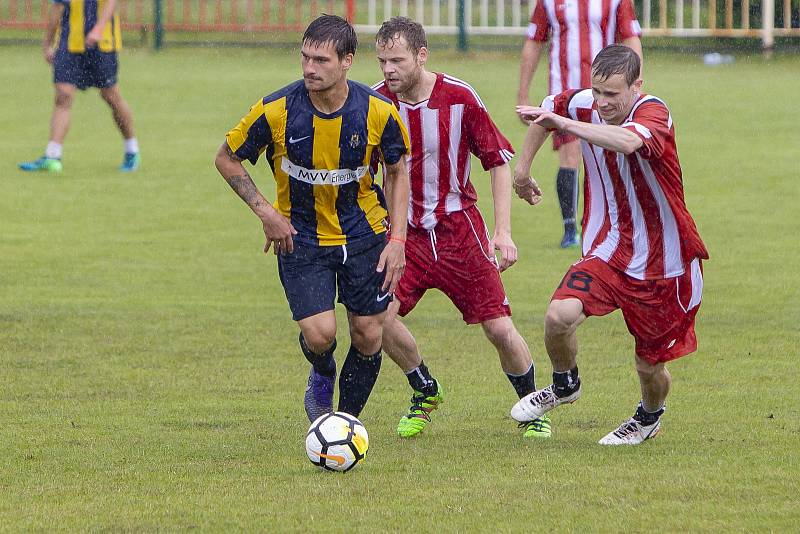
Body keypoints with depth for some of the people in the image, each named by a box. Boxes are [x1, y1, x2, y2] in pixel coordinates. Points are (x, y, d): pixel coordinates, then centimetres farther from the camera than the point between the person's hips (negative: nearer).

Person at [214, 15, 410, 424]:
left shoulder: (378, 113, -16)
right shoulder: (276, 111, -20)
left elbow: (397, 172, 2)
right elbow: (227, 159, -3)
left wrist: (397, 240, -6)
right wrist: (266, 212, -11)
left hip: (363, 233, 2)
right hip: (300, 235, -2)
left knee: (368, 337, 3)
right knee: (319, 334, -15)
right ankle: (322, 376, 22)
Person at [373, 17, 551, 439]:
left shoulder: (460, 98, -12)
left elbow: (498, 161, -2)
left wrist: (503, 232, -8)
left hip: (459, 227, -1)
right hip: (403, 230, 1)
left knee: (499, 328, -5)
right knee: (380, 317, -18)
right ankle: (425, 391, 10)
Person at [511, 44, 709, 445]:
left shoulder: (653, 113, -22)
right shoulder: (584, 104, -6)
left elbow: (629, 142, -47)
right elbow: (547, 113, 20)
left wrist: (563, 123, -47)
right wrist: (522, 169, 23)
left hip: (664, 263, -4)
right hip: (606, 251, 4)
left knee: (650, 366, 7)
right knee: (560, 315, -23)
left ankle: (649, 417, 43)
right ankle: (564, 385, 8)